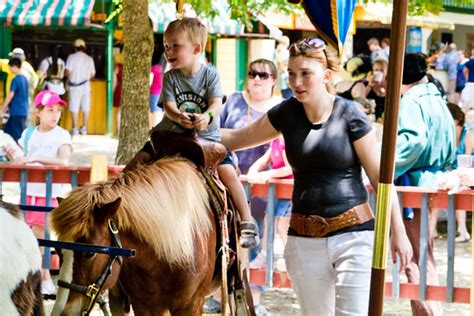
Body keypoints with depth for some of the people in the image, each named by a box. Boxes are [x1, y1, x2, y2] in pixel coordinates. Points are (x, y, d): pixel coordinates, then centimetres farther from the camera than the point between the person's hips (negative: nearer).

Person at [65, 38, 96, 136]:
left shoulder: (72, 57, -8)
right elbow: (92, 74, 8)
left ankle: (75, 128, 1)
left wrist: (66, 74, 8)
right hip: (86, 86, 3)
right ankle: (84, 128, 11)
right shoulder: (89, 59, 4)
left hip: (74, 86, -3)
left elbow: (68, 72, -14)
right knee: (85, 108, 8)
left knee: (74, 109, 1)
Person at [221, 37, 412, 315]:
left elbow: (379, 177, -5)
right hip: (305, 239, 4)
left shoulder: (350, 115, -7)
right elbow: (237, 139, 15)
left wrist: (399, 233, -7)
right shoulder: (287, 113, 4)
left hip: (353, 233, -4)